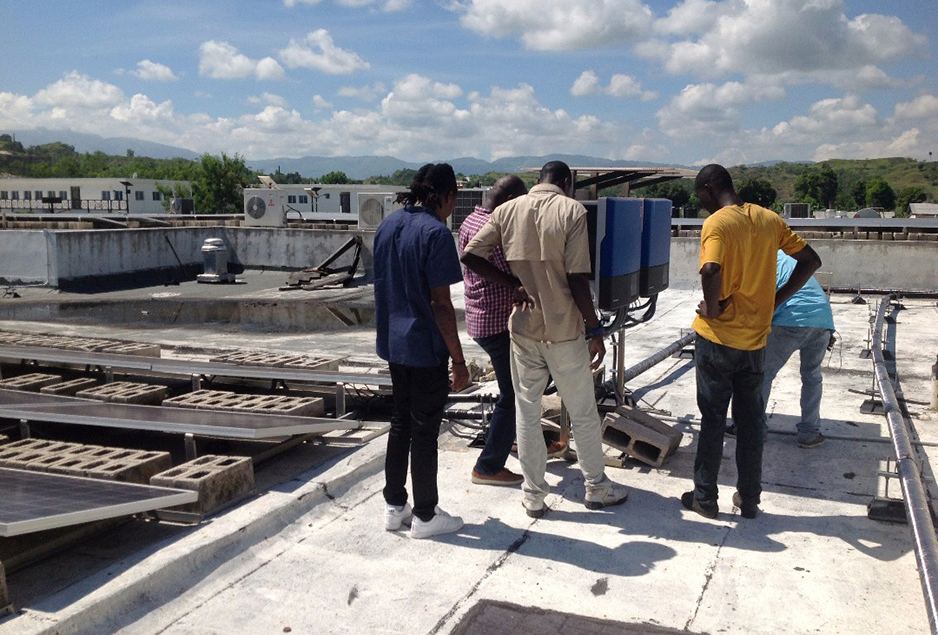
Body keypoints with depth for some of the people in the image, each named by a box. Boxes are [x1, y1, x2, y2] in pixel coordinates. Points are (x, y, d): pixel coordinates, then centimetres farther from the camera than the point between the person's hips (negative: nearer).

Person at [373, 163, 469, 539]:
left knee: (400, 423, 17)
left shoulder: (387, 226, 7)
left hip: (394, 343, 8)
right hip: (426, 349, -8)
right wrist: (458, 360, -14)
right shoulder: (435, 233, -17)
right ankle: (425, 516, 15)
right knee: (425, 431, 3)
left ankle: (394, 506, 26)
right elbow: (441, 304, -19)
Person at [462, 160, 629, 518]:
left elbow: (470, 256, -4)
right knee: (583, 413, 12)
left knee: (527, 411, 13)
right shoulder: (571, 211, -9)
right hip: (564, 330, -3)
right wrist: (595, 330, -7)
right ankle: (597, 488, 26)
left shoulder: (507, 210, 2)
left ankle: (533, 495, 20)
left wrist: (513, 283, -1)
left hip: (523, 328, 3)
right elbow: (577, 279, -14)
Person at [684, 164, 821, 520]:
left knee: (712, 418, 6)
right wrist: (775, 300, 7)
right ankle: (749, 499, 21)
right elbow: (811, 261, 8)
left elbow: (711, 271, -32)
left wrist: (712, 307, -15)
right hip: (755, 338, 5)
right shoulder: (769, 219, 6)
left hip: (719, 337, -5)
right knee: (751, 418, 13)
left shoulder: (717, 223, -14)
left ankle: (704, 498, 16)